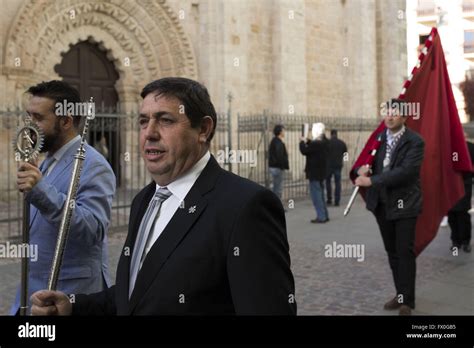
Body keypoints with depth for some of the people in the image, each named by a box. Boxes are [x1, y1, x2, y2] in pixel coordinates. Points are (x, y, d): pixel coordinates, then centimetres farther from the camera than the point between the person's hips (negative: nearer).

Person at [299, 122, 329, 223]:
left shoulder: (316, 143, -23)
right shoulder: (323, 141, 7)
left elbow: (304, 150, -21)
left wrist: (302, 142, -5)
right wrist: (307, 141, 8)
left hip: (315, 173, -10)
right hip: (321, 172, 10)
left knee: (316, 196, -5)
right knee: (320, 195, 17)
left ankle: (321, 217, -4)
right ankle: (324, 215, 22)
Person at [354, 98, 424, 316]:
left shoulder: (414, 141, -12)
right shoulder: (378, 138, 6)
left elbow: (405, 171, -23)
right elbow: (367, 161, 12)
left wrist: (371, 181, -26)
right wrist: (362, 170, -14)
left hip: (404, 204, -5)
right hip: (382, 204, 5)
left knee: (405, 252, -1)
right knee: (392, 253, 13)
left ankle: (407, 301, 9)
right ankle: (400, 294, 26)